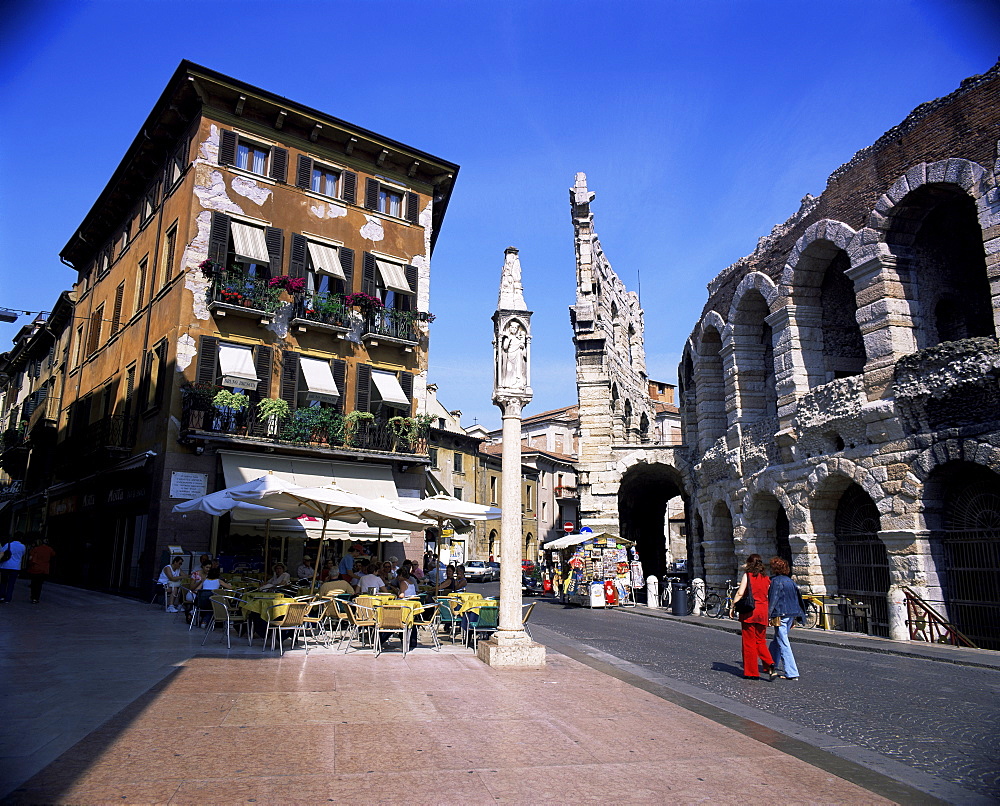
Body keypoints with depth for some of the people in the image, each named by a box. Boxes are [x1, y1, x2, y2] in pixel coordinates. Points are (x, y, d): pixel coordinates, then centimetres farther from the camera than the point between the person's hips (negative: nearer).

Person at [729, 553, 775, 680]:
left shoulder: (747, 575, -5)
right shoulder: (766, 578, 9)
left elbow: (740, 593, -11)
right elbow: (767, 595, 9)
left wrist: (732, 607, -3)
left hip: (749, 612, -5)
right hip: (763, 612, 5)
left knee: (749, 642, 4)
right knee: (760, 641, 16)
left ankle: (751, 672, 8)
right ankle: (769, 663, -6)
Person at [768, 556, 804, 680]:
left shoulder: (776, 581, -11)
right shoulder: (789, 580, 13)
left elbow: (773, 599, -15)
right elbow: (797, 598, 16)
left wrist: (768, 616, -13)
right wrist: (794, 618, 21)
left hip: (781, 615, -9)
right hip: (791, 614, 9)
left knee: (783, 643, -6)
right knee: (777, 641, 20)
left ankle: (792, 673, -7)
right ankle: (773, 665, 30)